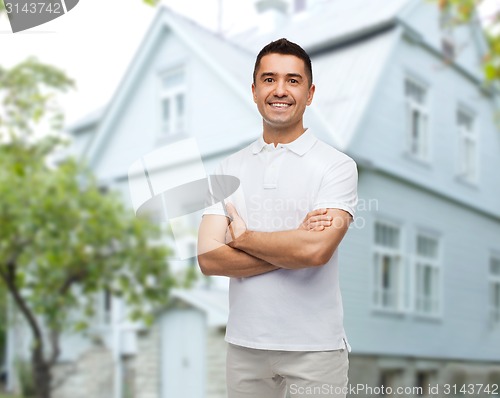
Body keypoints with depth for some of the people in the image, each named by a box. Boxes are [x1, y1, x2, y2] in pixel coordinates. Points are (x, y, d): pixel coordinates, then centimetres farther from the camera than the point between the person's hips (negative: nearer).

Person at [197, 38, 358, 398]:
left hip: (315, 346, -3)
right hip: (244, 344, 3)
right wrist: (295, 244, -15)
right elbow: (209, 258, -7)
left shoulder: (337, 166, -7)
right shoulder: (229, 169, 4)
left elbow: (316, 250, -22)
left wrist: (243, 237, -8)